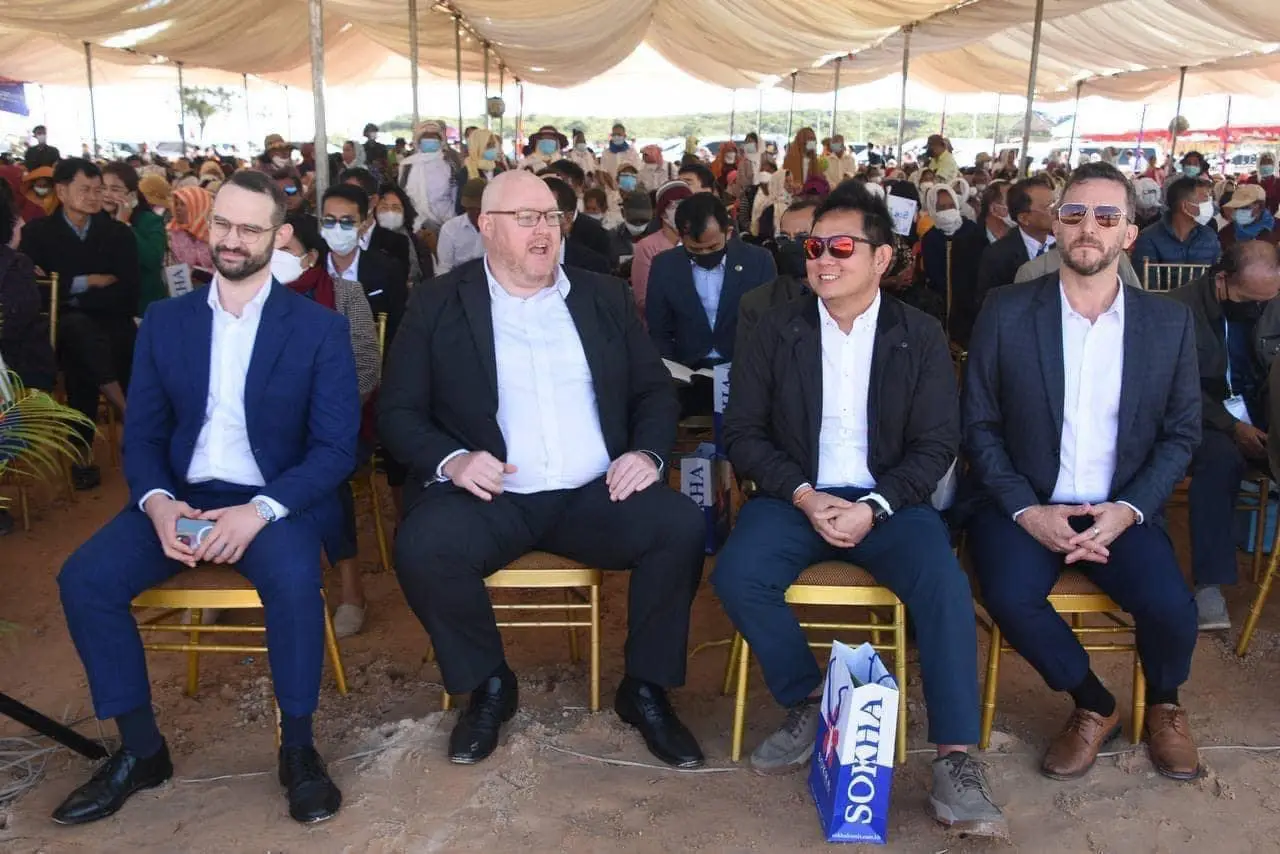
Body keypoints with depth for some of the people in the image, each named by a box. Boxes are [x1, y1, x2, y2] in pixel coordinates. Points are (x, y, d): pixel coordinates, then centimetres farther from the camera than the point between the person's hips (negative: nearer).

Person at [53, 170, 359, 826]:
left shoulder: (319, 328, -2)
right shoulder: (164, 321, 9)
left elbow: (336, 448, -7)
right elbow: (142, 434, 7)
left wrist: (262, 509, -23)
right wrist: (157, 502, -15)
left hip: (279, 501, -3)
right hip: (181, 497, 4)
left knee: (293, 578, -34)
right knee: (83, 577, -19)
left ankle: (297, 747, -11)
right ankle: (140, 749, 0)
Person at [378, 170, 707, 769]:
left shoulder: (604, 297, 14)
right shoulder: (438, 305, 6)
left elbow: (655, 388, 15)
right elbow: (398, 410, 3)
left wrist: (648, 453, -5)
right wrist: (450, 460, -17)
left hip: (595, 495, 2)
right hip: (489, 497, -1)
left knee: (682, 526, -24)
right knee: (422, 545, -30)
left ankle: (645, 688, 0)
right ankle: (488, 686, -1)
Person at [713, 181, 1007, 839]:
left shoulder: (921, 336, 2)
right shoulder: (776, 331, 3)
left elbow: (936, 445, -1)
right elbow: (742, 433, 1)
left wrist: (874, 507, -17)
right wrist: (803, 495, -14)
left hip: (889, 500, 0)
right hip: (796, 496, 1)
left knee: (944, 585, -28)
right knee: (736, 576, -27)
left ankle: (955, 761, -18)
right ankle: (809, 705, -5)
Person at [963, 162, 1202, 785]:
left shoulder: (1170, 323, 3)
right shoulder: (1006, 312, -2)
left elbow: (1181, 433, 6)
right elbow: (980, 426, -1)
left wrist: (1129, 510, -10)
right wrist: (1027, 510, -13)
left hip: (1122, 510, 1)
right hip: (1024, 505, -1)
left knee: (1170, 607, -23)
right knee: (1011, 597, -29)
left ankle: (1163, 703, 16)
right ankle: (1093, 704, 3)